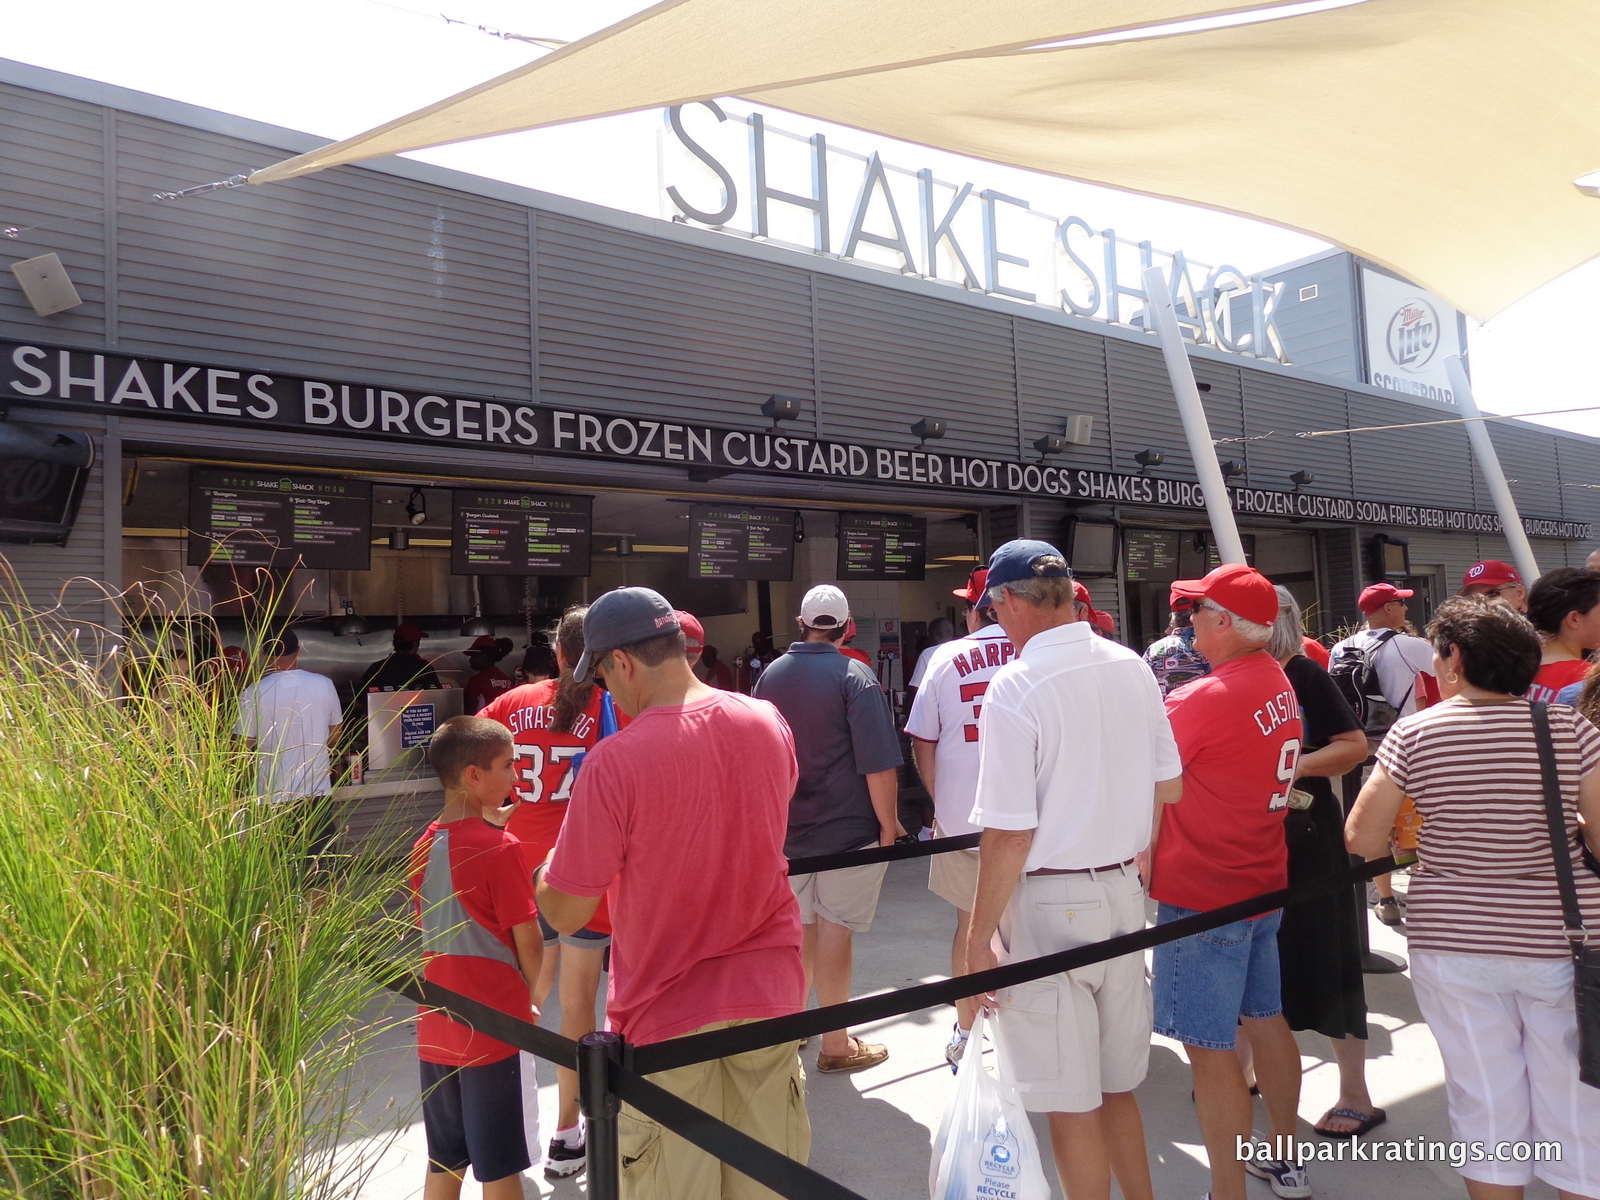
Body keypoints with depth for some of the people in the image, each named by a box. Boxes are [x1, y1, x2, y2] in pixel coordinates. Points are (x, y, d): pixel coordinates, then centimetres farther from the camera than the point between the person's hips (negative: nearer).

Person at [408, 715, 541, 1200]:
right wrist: (530, 997, 3)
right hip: (495, 1022, -6)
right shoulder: (500, 847, -19)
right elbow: (527, 937, -13)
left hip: (437, 1023, 7)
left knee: (445, 1159, 19)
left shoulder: (424, 845, 2)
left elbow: (427, 925, 12)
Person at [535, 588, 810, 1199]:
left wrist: (543, 875, 6)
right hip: (769, 993, 5)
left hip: (668, 1012, -4)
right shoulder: (767, 722, -6)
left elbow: (566, 914, -14)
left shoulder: (612, 763, -22)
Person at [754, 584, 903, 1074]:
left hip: (787, 828, 5)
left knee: (800, 928, 19)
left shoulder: (770, 676, 3)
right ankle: (836, 1044, 14)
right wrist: (889, 824, -8)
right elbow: (879, 765, -18)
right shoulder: (855, 677, -14)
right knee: (835, 932, 3)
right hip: (847, 830, -5)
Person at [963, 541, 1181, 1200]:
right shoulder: (1133, 668, 1)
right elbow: (1170, 787, 11)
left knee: (1072, 1103, 9)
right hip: (1124, 895, 7)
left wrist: (980, 936, -10)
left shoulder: (1015, 686, -19)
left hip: (1047, 904, -7)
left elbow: (1010, 835, -19)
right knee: (1117, 1085, 22)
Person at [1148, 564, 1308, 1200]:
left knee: (1209, 1048, 0)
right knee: (1266, 1019, 21)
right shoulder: (1279, 685, 4)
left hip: (1204, 896, -9)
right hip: (1263, 884, 9)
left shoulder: (1200, 700, -23)